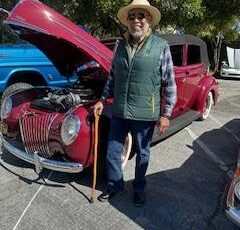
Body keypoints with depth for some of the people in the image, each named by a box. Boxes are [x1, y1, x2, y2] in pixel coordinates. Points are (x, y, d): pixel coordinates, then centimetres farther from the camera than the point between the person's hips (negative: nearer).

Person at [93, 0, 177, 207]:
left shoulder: (161, 46, -6)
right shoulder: (121, 45, 6)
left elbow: (169, 83, -5)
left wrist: (166, 114, -8)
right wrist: (103, 100, 9)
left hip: (145, 114, -3)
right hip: (119, 111, 4)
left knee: (142, 153, 14)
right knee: (112, 151, 12)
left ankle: (139, 188, 38)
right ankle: (115, 185, 36)